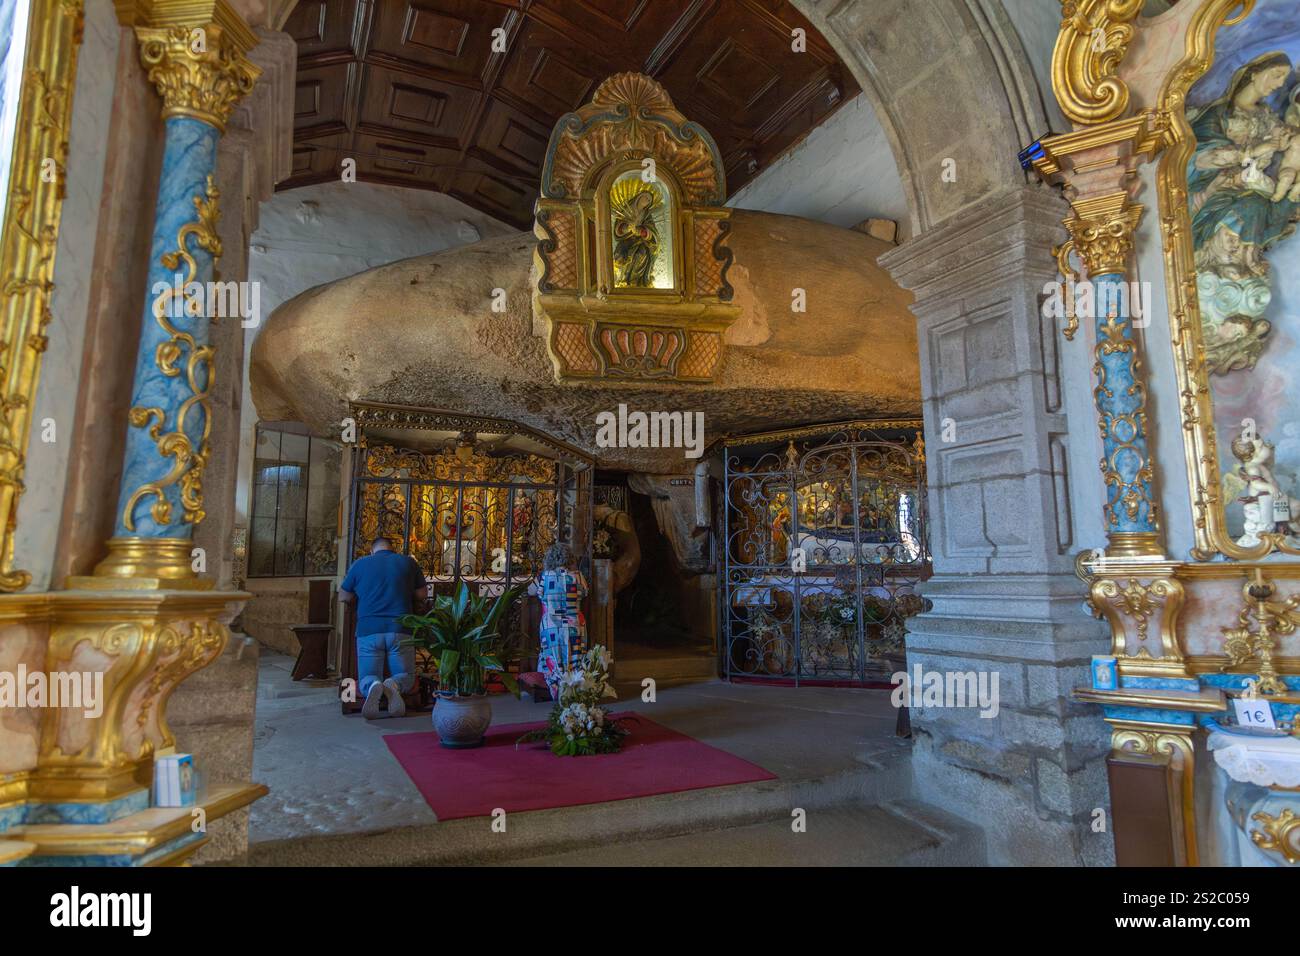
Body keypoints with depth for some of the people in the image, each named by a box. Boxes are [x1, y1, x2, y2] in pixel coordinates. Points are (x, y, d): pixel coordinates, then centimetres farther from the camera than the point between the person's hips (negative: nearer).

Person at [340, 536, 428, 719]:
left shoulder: (360, 564, 10)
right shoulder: (408, 562, 10)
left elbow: (343, 597, 16)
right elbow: (422, 594, 16)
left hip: (368, 630, 0)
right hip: (400, 629, 0)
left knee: (367, 678, 12)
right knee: (406, 676, 15)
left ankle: (373, 686, -25)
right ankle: (393, 685, -21)